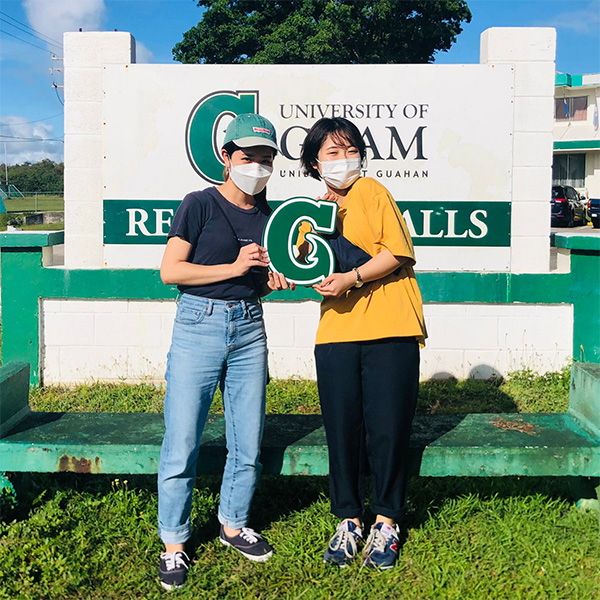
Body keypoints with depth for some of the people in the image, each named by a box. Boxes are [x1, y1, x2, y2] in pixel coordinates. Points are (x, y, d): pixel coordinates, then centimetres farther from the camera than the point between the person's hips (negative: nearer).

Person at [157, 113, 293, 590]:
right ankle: (174, 543, 14)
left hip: (249, 327, 5)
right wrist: (234, 268, -14)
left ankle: (233, 525, 30)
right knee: (183, 443, -3)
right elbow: (170, 271, -9)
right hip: (199, 324, -5)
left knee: (248, 443, 9)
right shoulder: (201, 204, -4)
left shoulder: (268, 215, 12)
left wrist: (274, 279, 0)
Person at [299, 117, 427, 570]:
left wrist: (352, 278, -16)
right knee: (341, 430, 4)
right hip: (336, 331, 4)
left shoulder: (372, 191, 2)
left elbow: (397, 250, -7)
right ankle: (348, 521, 21)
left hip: (390, 330, -4)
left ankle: (386, 523, 16)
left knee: (387, 430, -1)